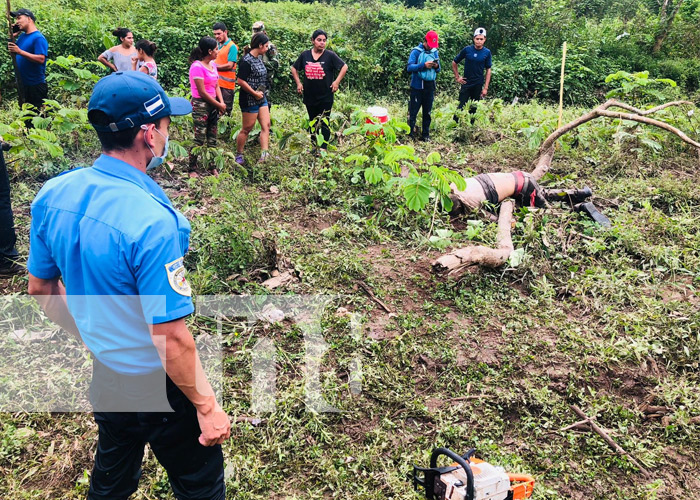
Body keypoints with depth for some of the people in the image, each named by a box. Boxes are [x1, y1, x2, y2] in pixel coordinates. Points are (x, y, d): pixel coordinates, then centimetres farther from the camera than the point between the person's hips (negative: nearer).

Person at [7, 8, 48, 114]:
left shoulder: (38, 38, -12)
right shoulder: (22, 36, 12)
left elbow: (41, 59, -23)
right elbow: (11, 50, 19)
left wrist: (20, 51, -25)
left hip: (35, 86, -8)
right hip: (23, 84, 8)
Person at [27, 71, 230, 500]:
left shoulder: (54, 194, -8)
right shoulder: (152, 221, -32)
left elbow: (41, 288, 5)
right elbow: (170, 339, -28)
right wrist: (208, 407, -15)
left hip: (102, 372, 7)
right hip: (158, 385, -7)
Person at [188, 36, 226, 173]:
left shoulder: (212, 65, 9)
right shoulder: (197, 67, -15)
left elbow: (216, 86, 11)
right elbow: (202, 92, -16)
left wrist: (222, 102, -6)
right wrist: (219, 105, -10)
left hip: (213, 104, 8)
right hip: (200, 105, -8)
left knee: (212, 138, 11)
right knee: (199, 139, -4)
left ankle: (212, 167, 19)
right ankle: (192, 169, 6)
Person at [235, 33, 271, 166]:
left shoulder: (258, 59, 10)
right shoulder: (247, 60, -17)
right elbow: (241, 81, -21)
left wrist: (261, 93, 9)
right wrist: (255, 93, -15)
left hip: (261, 98, 9)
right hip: (249, 100, -9)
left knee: (266, 125, 2)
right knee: (247, 128, 2)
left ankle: (264, 154, 0)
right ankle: (239, 155, 17)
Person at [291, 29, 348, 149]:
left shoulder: (330, 55, -6)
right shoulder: (305, 55, 3)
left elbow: (344, 67, -1)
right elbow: (294, 68, 16)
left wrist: (337, 81, -8)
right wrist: (298, 83, 7)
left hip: (325, 97, -3)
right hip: (309, 96, 4)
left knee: (324, 123, 1)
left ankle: (324, 148, 8)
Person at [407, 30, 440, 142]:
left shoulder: (435, 52, 8)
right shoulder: (416, 52, -6)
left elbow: (438, 69, 13)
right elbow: (409, 67, -15)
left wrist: (437, 66, -11)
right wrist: (424, 65, -26)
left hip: (430, 86, 4)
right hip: (418, 86, -4)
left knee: (427, 112, 9)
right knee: (414, 111, 2)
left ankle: (425, 135, 18)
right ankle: (411, 132, 15)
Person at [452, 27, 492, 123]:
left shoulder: (487, 52, -1)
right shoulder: (467, 50, -4)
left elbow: (488, 70, 1)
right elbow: (454, 62, 7)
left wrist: (486, 88, -4)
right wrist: (457, 77, 2)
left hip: (478, 85, 1)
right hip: (466, 83, -1)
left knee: (474, 108, 9)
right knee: (461, 106, -3)